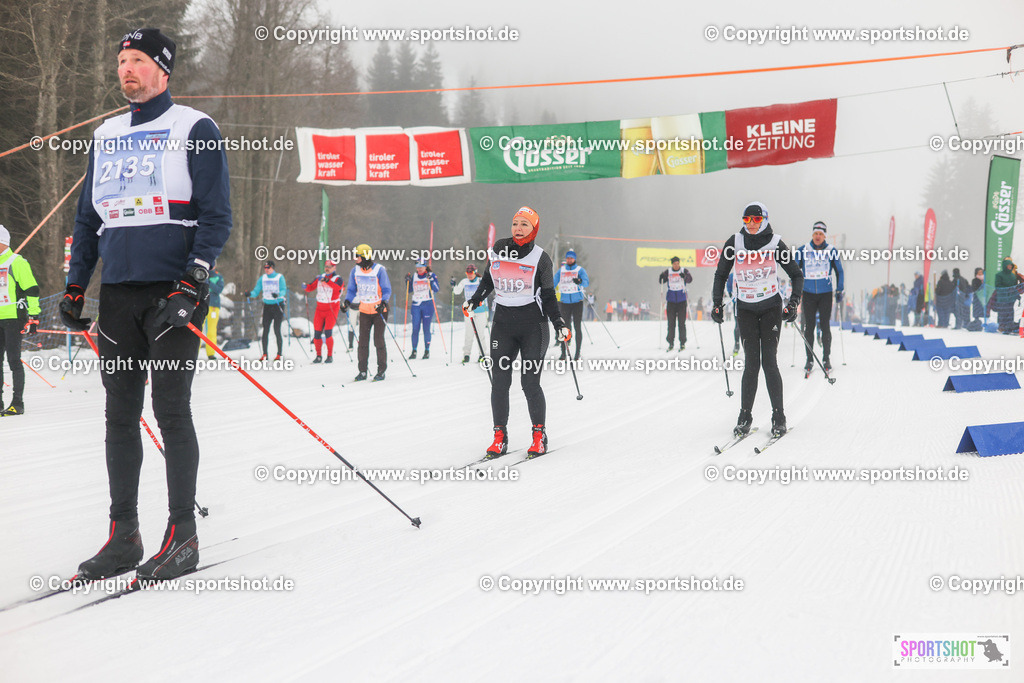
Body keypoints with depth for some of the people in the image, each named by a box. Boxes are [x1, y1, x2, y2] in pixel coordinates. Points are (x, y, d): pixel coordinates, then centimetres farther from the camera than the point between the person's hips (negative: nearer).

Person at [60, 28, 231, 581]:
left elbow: (216, 215, -5)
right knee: (120, 415, 5)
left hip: (173, 291, -5)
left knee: (171, 411, -6)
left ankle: (182, 536, 1)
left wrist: (192, 284, -14)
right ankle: (123, 535, 11)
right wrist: (75, 288, 13)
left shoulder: (194, 129, 1)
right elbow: (87, 219, 22)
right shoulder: (107, 136, 18)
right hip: (118, 292, 5)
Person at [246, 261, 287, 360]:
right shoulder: (262, 278, 10)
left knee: (277, 330, -8)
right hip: (267, 306, 4)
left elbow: (283, 290, -13)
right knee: (265, 330, -2)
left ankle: (279, 354, -1)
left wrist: (278, 295, -34)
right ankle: (265, 354, 4)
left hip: (278, 305, -4)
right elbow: (256, 291, 4)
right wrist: (250, 294, -17)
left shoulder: (280, 277, -2)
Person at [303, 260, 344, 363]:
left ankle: (330, 356, -4)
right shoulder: (319, 277, 9)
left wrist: (326, 281, -35)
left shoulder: (337, 279, -6)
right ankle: (319, 356, 14)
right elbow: (311, 287, 10)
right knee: (317, 333, 1)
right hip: (320, 309, 5)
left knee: (328, 332, -15)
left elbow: (339, 287, -27)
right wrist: (306, 287, -12)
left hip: (332, 309, -4)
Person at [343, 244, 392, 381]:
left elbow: (386, 290, -10)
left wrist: (383, 303, -27)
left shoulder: (379, 270, -13)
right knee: (363, 341, 2)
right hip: (364, 311, 4)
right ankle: (363, 371, 10)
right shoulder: (355, 271, 1)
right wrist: (347, 301, -8)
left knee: (378, 341, -3)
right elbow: (351, 290, 10)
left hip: (379, 310, -4)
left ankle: (381, 371, 6)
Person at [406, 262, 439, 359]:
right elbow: (409, 291, 13)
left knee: (426, 329, -2)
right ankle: (414, 351, 3)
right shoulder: (414, 277, 11)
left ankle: (427, 351, 6)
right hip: (416, 305, 3)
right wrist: (408, 281, 0)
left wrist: (431, 280, -22)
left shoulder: (432, 275, 0)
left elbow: (437, 289, -11)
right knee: (415, 328, -2)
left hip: (428, 305, -3)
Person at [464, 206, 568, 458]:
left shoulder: (540, 258, -2)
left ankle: (539, 436, 8)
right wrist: (474, 301, 14)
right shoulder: (498, 249, 6)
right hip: (503, 322, 3)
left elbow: (548, 296, 2)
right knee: (500, 382, -1)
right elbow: (488, 279, 22)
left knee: (530, 383, -6)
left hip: (532, 324, -3)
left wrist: (558, 323, -9)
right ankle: (500, 437, 9)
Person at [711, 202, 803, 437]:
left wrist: (793, 303, -7)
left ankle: (778, 418, 1)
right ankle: (745, 416, 6)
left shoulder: (775, 243, -6)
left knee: (769, 362, -7)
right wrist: (717, 304, 4)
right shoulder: (734, 243, -2)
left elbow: (796, 275, 4)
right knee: (751, 364, -4)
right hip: (745, 309, 1)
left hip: (771, 307, -1)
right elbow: (720, 275, 11)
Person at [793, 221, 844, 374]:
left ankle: (826, 359, 10)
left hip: (826, 294, 0)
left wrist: (839, 291, 6)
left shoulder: (831, 251, 1)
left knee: (825, 326, 0)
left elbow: (839, 271, 10)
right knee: (808, 327, 0)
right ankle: (809, 359, 8)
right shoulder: (802, 251, 2)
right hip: (808, 294, 1)